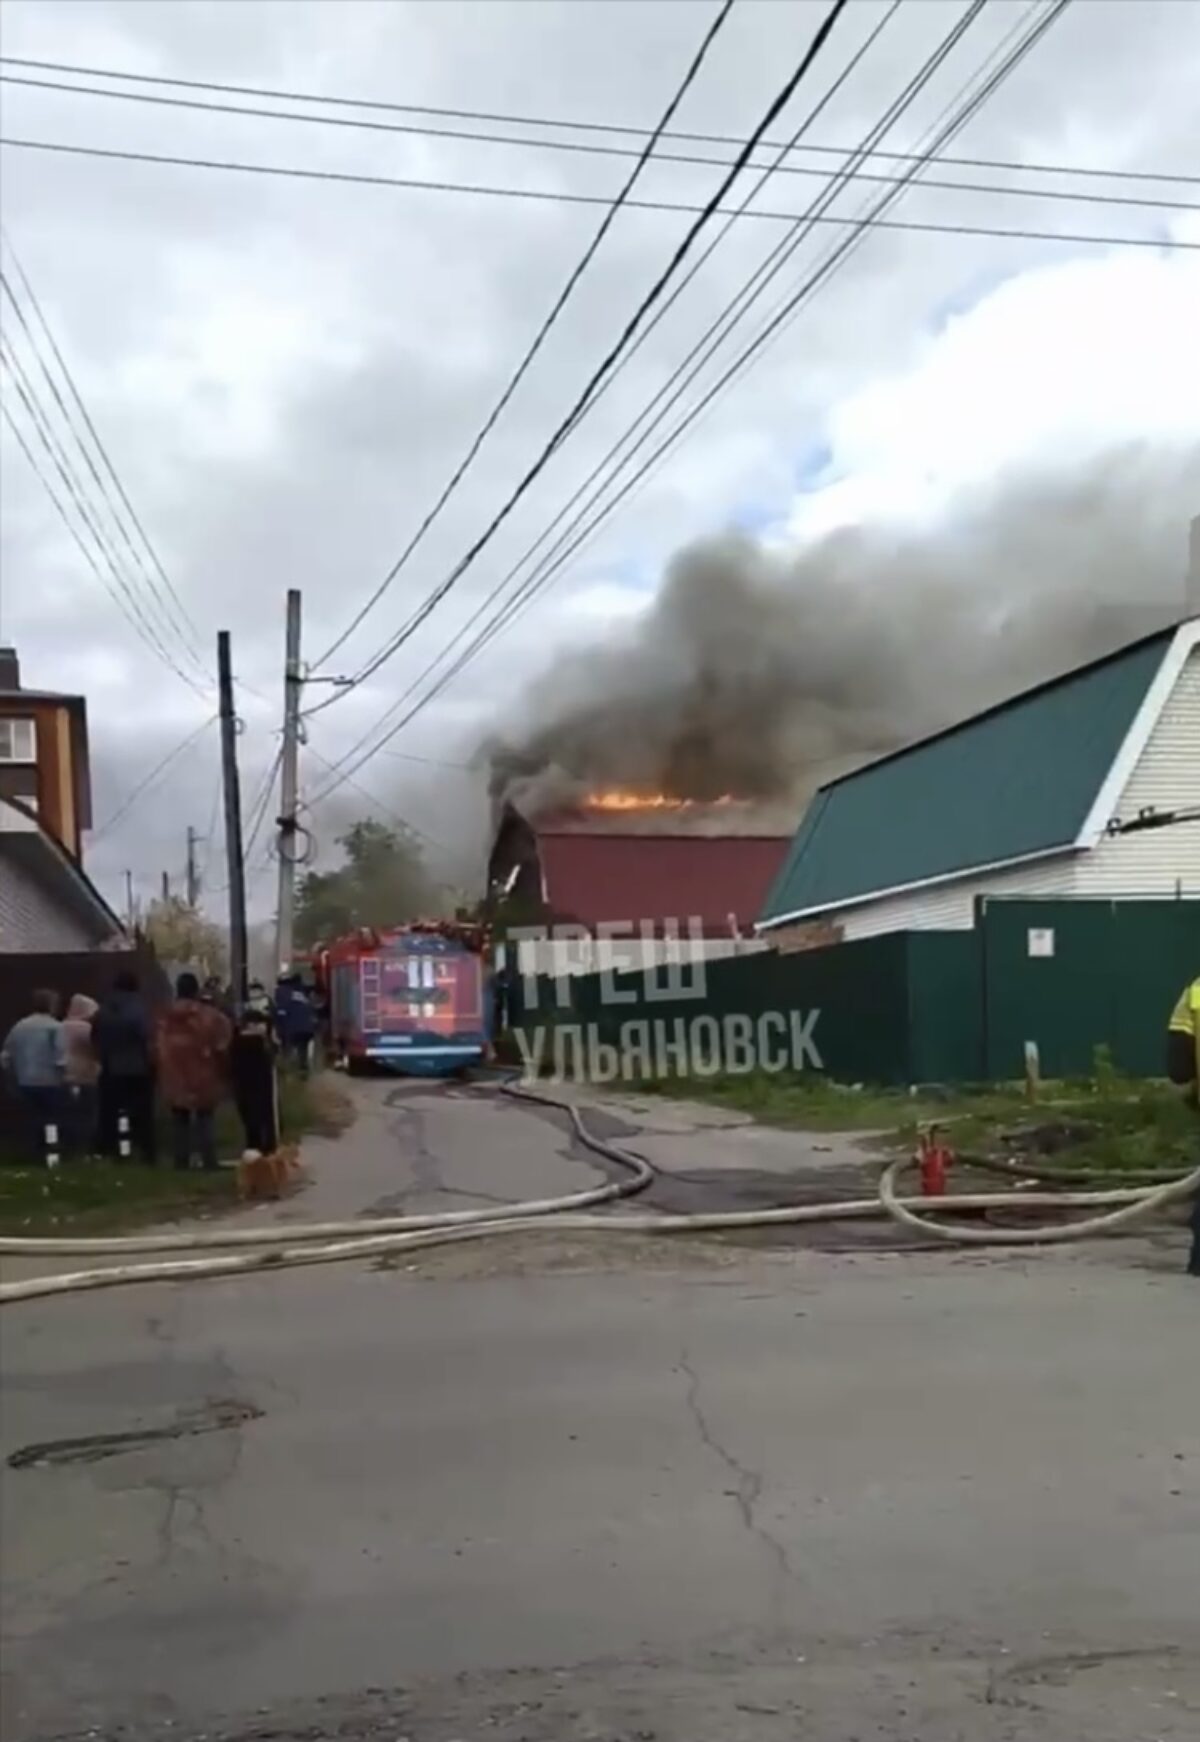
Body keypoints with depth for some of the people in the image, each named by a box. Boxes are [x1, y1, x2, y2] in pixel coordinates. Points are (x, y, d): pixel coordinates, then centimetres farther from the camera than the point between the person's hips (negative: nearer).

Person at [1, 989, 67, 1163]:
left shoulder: (19, 1026, 6)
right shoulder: (55, 1027, -10)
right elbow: (60, 1059, -18)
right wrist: (63, 1074, -3)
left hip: (25, 1082, 5)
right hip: (49, 1082, -5)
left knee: (32, 1121, 11)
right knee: (52, 1121, 5)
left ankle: (36, 1155, 13)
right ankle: (51, 1153, 1)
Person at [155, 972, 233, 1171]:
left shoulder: (165, 1017, 2)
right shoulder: (209, 1016, -8)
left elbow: (159, 1047, 8)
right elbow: (220, 1046, -7)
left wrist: (163, 1074, 18)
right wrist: (223, 1071, 7)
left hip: (174, 1078, 3)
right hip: (203, 1077, -3)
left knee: (179, 1120, 12)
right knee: (205, 1119, 5)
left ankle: (181, 1161, 11)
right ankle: (209, 1161, -1)